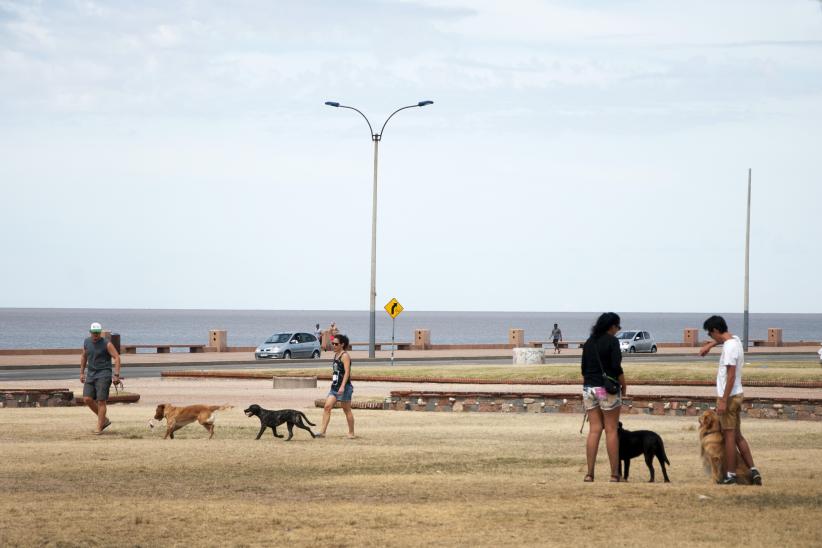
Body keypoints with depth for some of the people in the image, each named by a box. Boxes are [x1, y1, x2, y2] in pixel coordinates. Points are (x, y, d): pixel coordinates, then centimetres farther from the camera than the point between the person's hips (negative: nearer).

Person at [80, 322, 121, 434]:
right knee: (87, 399, -5)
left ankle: (99, 427, -4)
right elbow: (84, 357, 20)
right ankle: (105, 420, 12)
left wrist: (116, 375, -18)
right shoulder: (87, 342, 7)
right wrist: (82, 372, 17)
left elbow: (117, 357, -11)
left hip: (103, 375, -6)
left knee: (101, 401, -10)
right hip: (91, 375, 6)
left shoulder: (106, 344, -10)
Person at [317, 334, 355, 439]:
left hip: (344, 387, -8)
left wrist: (342, 386, -28)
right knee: (327, 407, -4)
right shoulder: (336, 355, 14)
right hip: (335, 386, 8)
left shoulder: (345, 356, -12)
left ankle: (351, 433, 13)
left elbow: (347, 372, -20)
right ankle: (322, 431, -6)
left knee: (347, 410, 2)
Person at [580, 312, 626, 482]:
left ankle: (589, 473, -1)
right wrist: (624, 385, -2)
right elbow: (616, 367, -15)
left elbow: (584, 368, 14)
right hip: (607, 388, -6)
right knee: (611, 430, 0)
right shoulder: (612, 341, -9)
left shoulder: (589, 342, 10)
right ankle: (614, 474, 1)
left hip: (589, 387, 6)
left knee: (594, 430, 6)